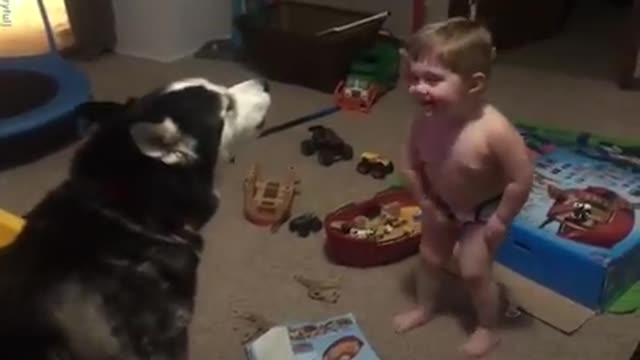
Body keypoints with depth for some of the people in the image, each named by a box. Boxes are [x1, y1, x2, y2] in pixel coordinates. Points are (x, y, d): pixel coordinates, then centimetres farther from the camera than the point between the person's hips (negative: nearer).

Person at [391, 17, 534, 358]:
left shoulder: (494, 131, -42)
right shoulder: (424, 121, -27)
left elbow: (521, 180, -31)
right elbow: (412, 167, -10)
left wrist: (500, 221, -20)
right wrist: (427, 206, -5)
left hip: (484, 210, -5)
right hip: (442, 205, 5)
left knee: (474, 271, 3)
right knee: (430, 257, 21)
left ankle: (487, 329, 32)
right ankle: (424, 308, 50)